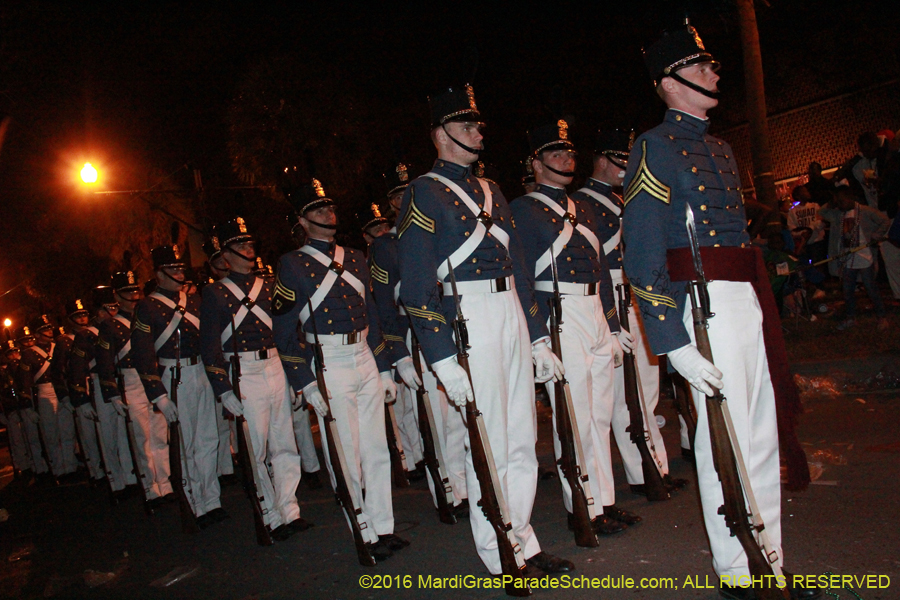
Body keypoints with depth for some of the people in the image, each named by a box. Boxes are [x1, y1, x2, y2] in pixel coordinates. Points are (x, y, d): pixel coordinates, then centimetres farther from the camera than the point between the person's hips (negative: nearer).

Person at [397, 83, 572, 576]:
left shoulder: (489, 192, 19)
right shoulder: (423, 194, -3)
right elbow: (416, 287, -11)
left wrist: (538, 340, 15)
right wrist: (443, 361, -17)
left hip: (511, 313, 7)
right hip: (467, 318, -7)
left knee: (523, 443, 12)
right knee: (490, 446, 0)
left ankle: (523, 544, 26)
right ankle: (502, 558, 16)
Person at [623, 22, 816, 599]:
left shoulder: (721, 149, 22)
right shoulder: (654, 148, -5)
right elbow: (642, 258, -13)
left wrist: (768, 308, 19)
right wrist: (674, 341, -18)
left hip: (752, 300, 8)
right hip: (706, 304, -8)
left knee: (764, 433, 12)